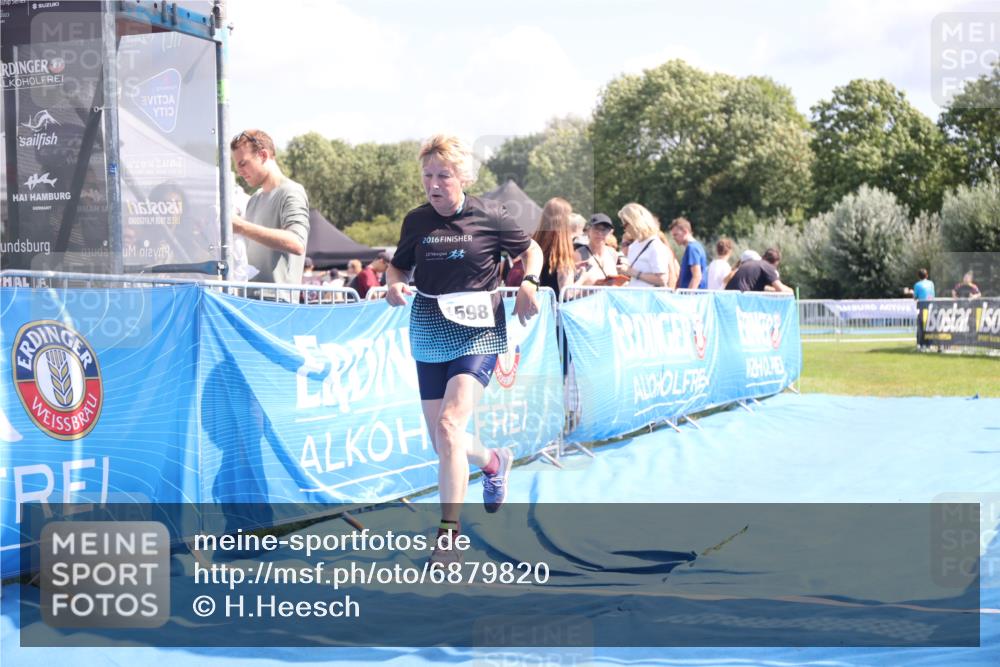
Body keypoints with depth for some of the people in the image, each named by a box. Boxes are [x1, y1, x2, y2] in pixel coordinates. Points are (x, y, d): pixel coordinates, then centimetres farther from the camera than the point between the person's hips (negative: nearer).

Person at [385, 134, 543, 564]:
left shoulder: (489, 217, -5)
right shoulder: (416, 221, 4)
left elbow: (531, 250, 9)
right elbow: (398, 266, 16)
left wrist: (528, 282, -9)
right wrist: (394, 285, -6)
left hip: (477, 333, -5)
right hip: (429, 335, 5)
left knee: (449, 425, -21)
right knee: (440, 440, 10)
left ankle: (447, 535, -16)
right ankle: (493, 462, 45)